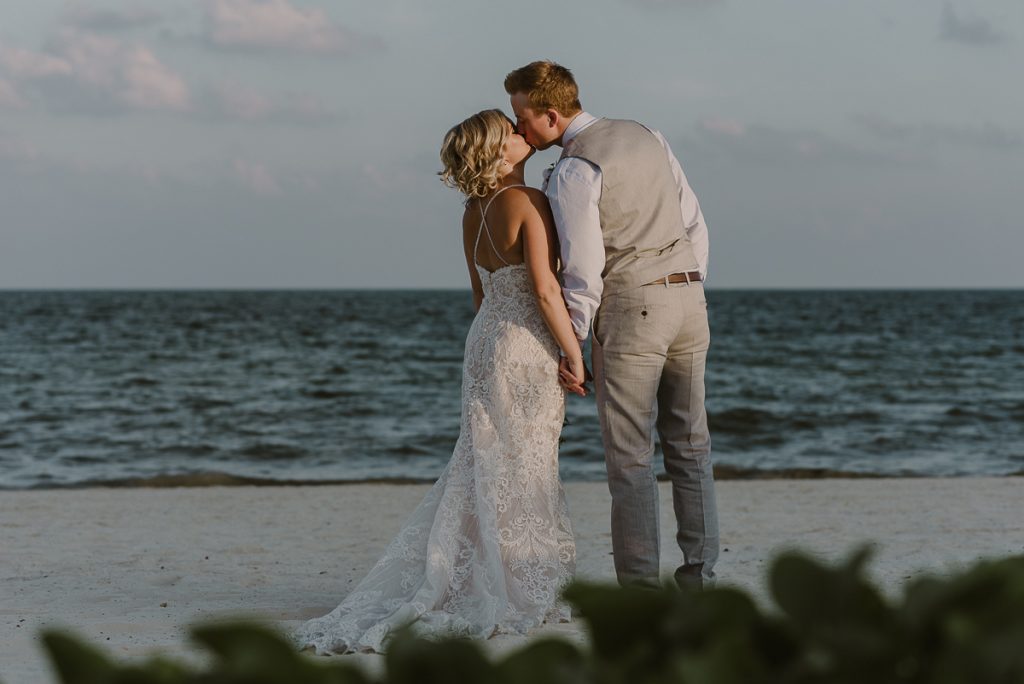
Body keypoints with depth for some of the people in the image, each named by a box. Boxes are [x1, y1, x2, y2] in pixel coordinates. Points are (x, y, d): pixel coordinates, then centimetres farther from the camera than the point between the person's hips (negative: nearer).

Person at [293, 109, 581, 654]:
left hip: (485, 343, 8)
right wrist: (575, 357, -15)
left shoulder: (475, 211, 8)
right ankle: (507, 597, 6)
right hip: (526, 350, -8)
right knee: (519, 476, 0)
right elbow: (545, 290, -22)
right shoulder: (528, 202, -17)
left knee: (481, 474, 14)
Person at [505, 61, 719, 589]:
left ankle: (639, 588, 1)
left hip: (630, 306, -7)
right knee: (689, 445, 11)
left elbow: (584, 270, -13)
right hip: (687, 294, 7)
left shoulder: (572, 173, -11)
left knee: (630, 454, -1)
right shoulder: (645, 136, 13)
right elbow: (694, 220, 15)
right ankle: (699, 576, 13)